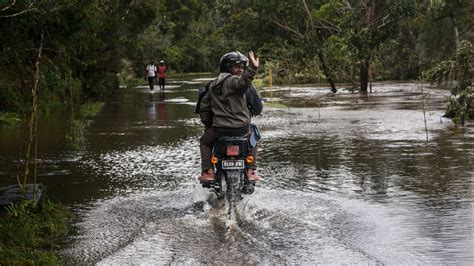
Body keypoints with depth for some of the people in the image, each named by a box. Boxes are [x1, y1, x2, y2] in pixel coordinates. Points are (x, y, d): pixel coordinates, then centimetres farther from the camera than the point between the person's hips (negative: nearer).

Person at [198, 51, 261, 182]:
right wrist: (253, 69, -48)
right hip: (241, 128, -4)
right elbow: (243, 83, -38)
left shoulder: (213, 84, 10)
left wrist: (207, 124, 26)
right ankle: (251, 171, 16)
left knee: (204, 142, 31)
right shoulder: (233, 81, -11)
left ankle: (208, 171, 15)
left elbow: (204, 107, 14)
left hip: (219, 128, 4)